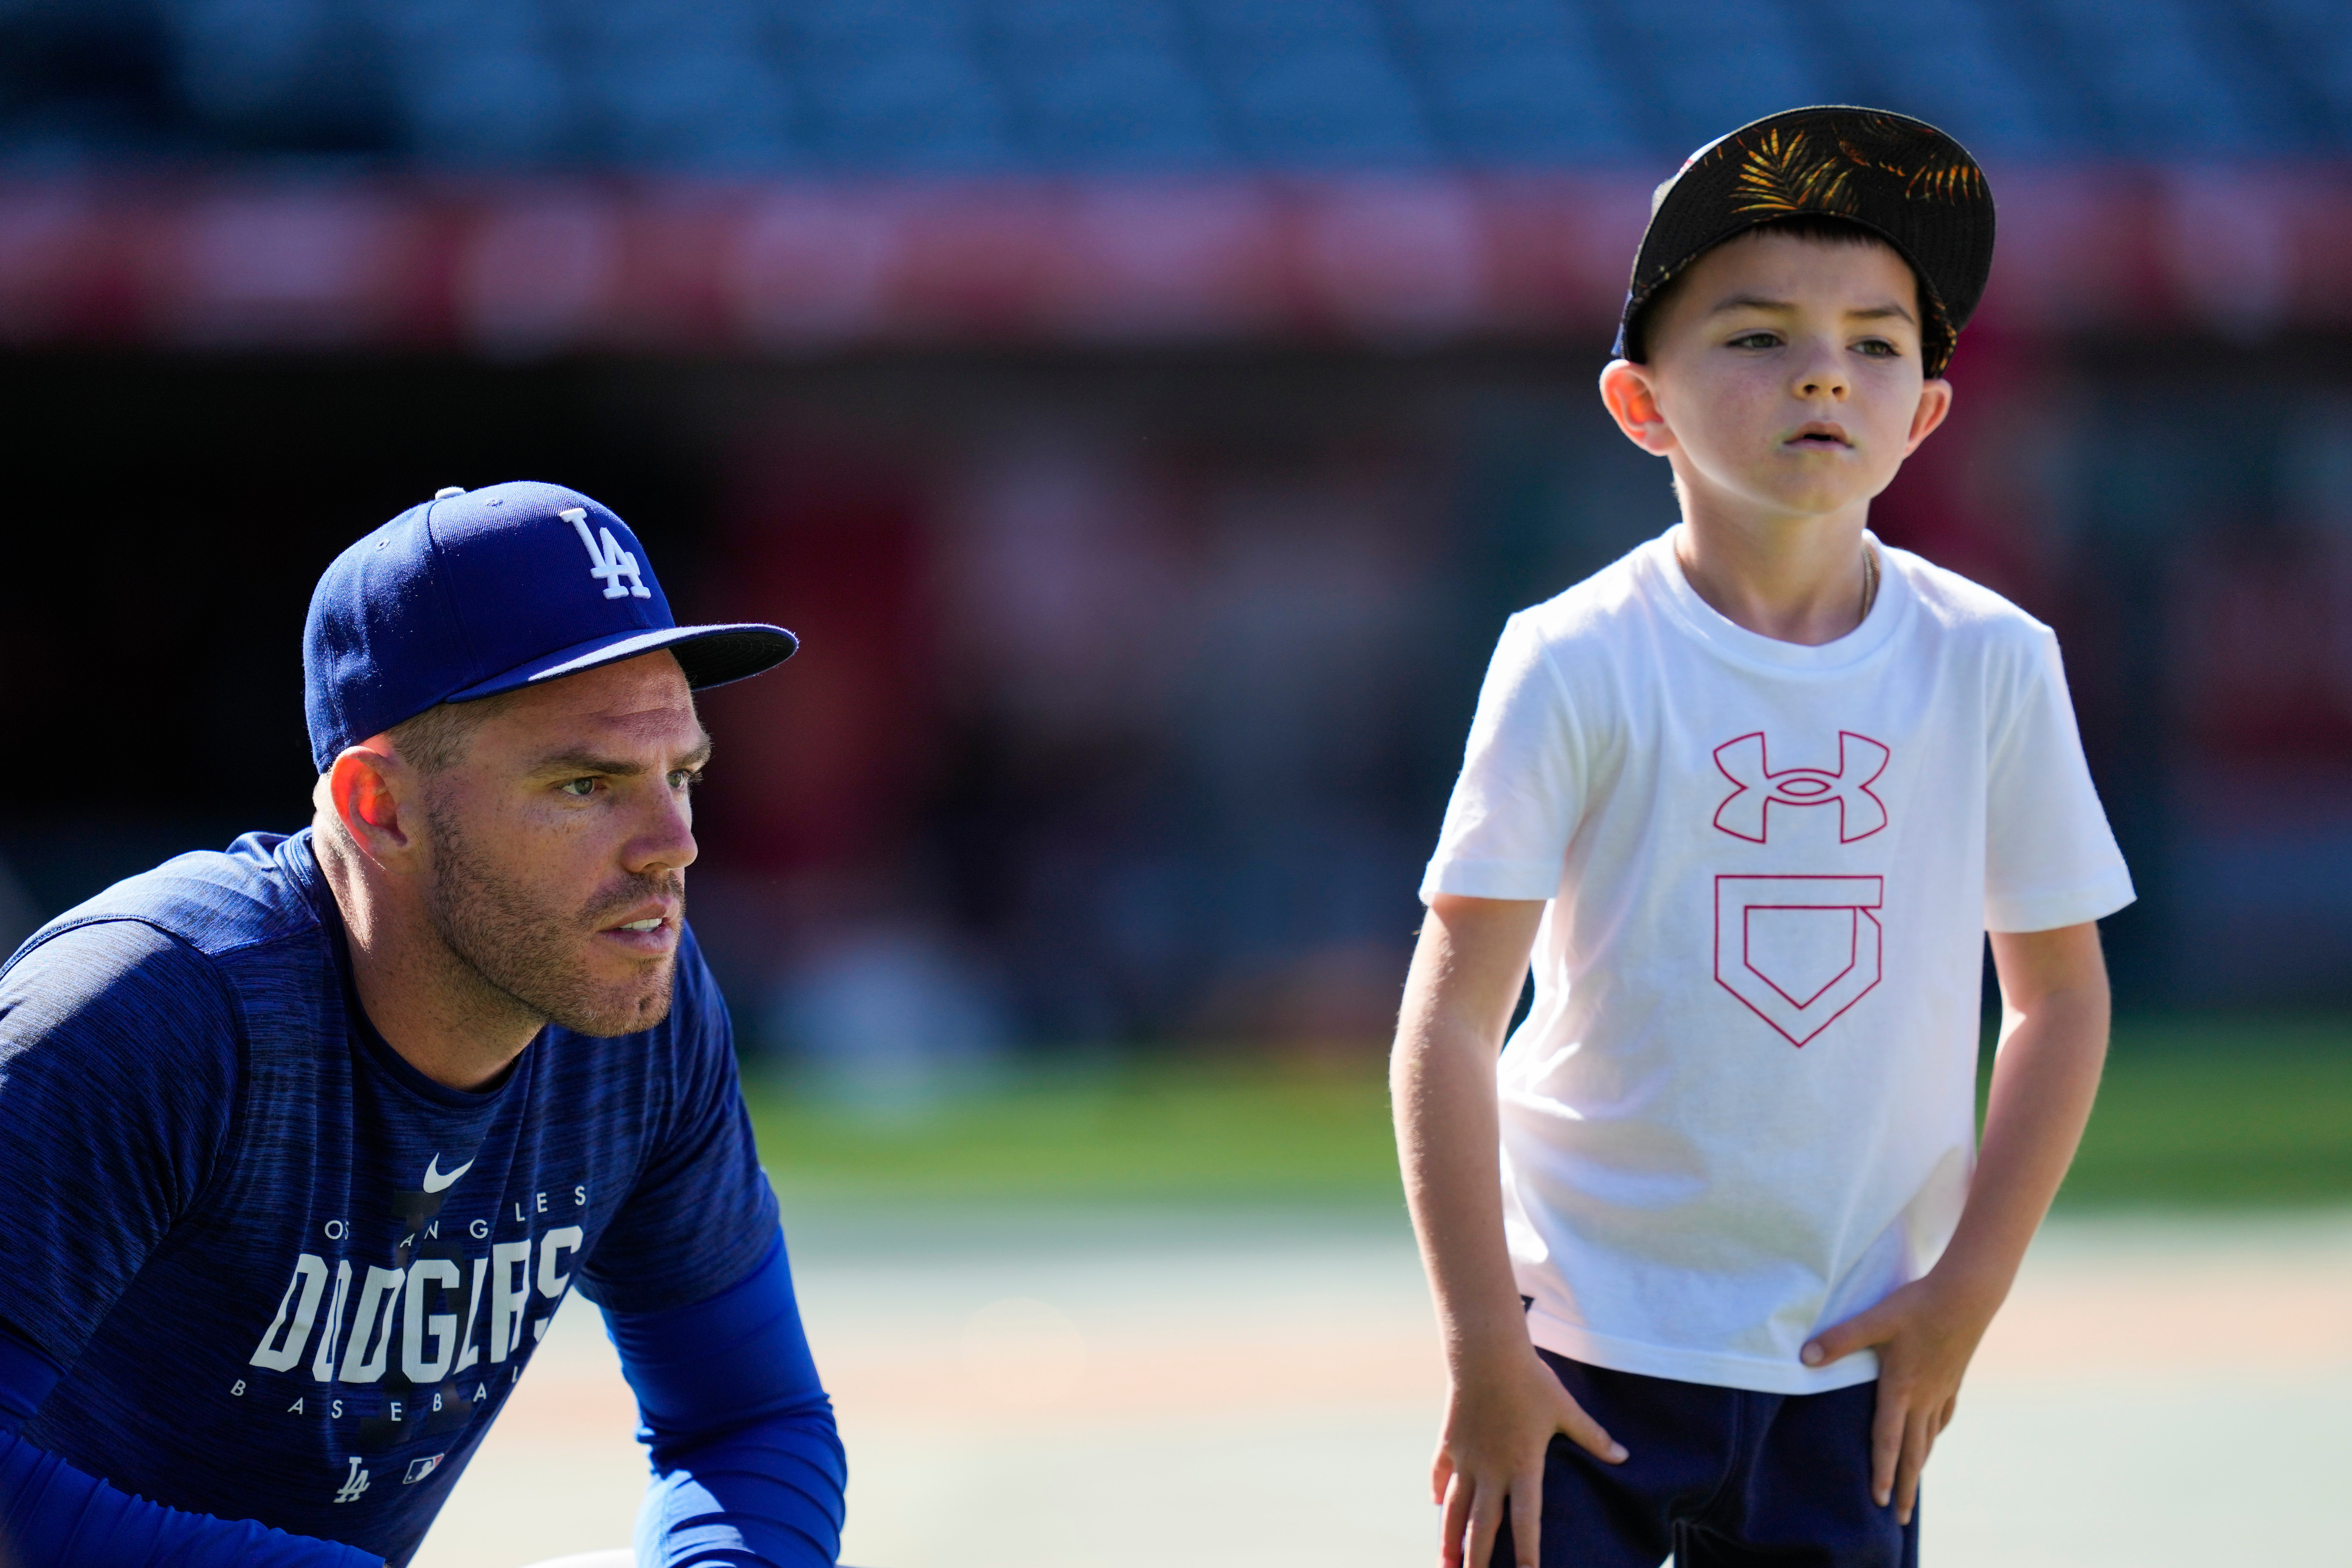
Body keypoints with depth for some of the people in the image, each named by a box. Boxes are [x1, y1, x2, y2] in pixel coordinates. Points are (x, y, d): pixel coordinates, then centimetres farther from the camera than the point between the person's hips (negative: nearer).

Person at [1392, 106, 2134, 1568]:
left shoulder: (1989, 666, -1)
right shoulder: (1579, 665, -9)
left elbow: (2061, 995, 7)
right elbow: (1450, 1018, -9)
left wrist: (1965, 1294, 0)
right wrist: (1483, 1350, -12)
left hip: (1854, 1361, 2)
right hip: (1589, 1351, -2)